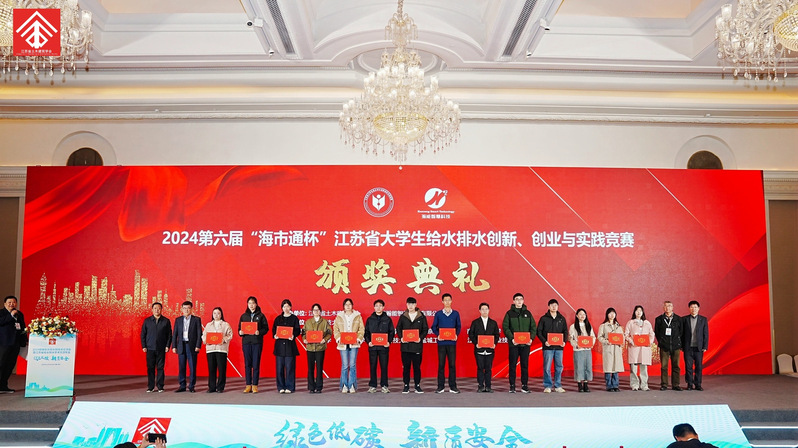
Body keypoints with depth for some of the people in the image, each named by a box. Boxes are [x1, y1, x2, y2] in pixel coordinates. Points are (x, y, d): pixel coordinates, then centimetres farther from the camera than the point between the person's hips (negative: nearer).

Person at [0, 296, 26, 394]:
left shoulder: (19, 314, 17)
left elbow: (23, 327, 22)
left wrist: (25, 340, 19)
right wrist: (11, 315, -21)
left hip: (16, 343, 6)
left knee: (10, 365, 8)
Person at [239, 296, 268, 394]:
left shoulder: (260, 315, 4)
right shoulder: (243, 316, 12)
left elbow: (266, 328, 2)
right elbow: (240, 328, 13)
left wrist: (259, 332, -16)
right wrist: (240, 332, -9)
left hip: (257, 342, -2)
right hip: (246, 342, 2)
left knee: (256, 364, -2)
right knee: (247, 364, 3)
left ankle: (255, 385, 3)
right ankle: (248, 385, 8)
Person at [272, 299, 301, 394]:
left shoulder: (294, 318, 6)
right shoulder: (278, 318, 14)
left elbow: (298, 330, 2)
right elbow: (273, 329, 12)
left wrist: (293, 335, -18)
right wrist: (274, 335, -9)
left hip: (290, 344, -2)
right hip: (279, 344, 3)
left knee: (290, 367, -4)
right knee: (279, 367, 1)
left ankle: (290, 387, 2)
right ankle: (281, 387, 9)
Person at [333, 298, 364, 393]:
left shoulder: (357, 316, 8)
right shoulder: (339, 316, 9)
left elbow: (362, 329, 5)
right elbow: (335, 329, 7)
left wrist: (358, 339, -9)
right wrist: (339, 339, -9)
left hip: (354, 344, 0)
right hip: (343, 344, 0)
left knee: (352, 365, -1)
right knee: (344, 365, 0)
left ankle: (352, 386, 5)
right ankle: (344, 386, 7)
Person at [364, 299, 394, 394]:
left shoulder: (387, 319, 7)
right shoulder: (370, 319, 9)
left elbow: (392, 332, 7)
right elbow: (366, 332, 9)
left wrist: (389, 341, -8)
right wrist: (368, 341, -7)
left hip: (384, 346, -1)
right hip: (372, 346, 1)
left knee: (384, 366, 0)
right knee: (372, 367, 3)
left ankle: (384, 386, 7)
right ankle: (372, 386, 9)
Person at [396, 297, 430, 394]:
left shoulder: (421, 317, 4)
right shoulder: (403, 316, 8)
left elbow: (425, 329, 5)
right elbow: (398, 328, 10)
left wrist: (421, 338, -11)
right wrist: (401, 337, -7)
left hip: (417, 345, -1)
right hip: (405, 345, 1)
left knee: (417, 366, 2)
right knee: (406, 366, 4)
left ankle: (417, 386, 11)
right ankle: (406, 386, 11)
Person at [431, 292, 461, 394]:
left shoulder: (455, 313, 8)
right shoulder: (438, 314, 6)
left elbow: (459, 326, 10)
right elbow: (434, 327, 7)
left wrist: (456, 334, -8)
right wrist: (438, 335, -10)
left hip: (452, 342, 0)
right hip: (441, 342, 0)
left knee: (452, 364, 0)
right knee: (441, 364, 2)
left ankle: (452, 386, 6)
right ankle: (440, 386, 7)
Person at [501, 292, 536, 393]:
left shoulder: (527, 313, 11)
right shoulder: (509, 313, 4)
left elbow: (533, 327, 10)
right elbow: (505, 327, -3)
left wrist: (531, 338, -6)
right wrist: (511, 338, -16)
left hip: (526, 343, 2)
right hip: (513, 343, -2)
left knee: (525, 365, 5)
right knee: (512, 365, 0)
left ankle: (524, 385, 11)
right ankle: (512, 386, 6)